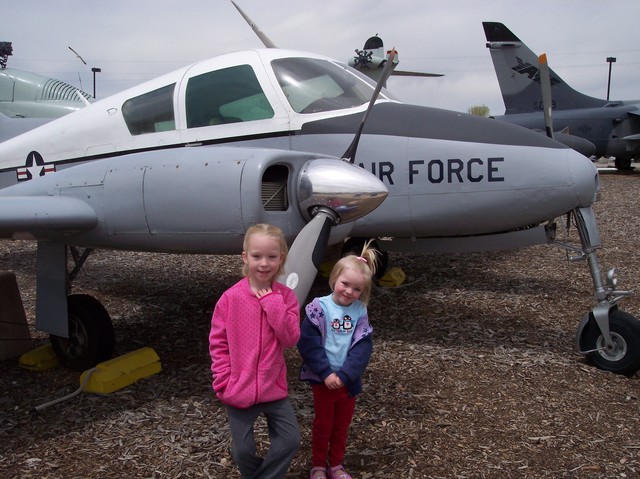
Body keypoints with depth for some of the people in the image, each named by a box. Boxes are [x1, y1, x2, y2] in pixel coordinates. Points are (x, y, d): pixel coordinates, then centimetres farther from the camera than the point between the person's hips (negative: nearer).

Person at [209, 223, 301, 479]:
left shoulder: (286, 296, -6)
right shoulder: (231, 297, -11)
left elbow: (291, 339, -14)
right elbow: (218, 343, -6)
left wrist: (273, 304, -21)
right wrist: (224, 380, -10)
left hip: (274, 387, 2)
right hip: (239, 389, -1)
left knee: (291, 440, 3)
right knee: (243, 451, 9)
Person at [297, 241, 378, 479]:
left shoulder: (360, 312, -5)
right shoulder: (319, 308, -15)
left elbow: (363, 347, -10)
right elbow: (308, 343, -18)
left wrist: (343, 375, -19)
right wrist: (327, 373, -21)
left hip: (348, 381, 3)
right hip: (322, 379, -3)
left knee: (342, 426, 18)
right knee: (323, 425, 14)